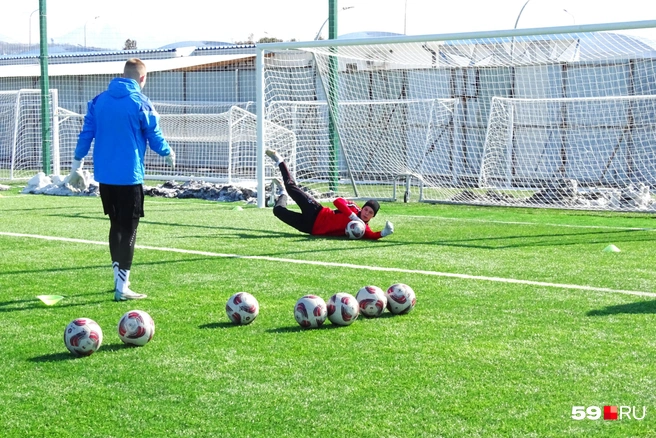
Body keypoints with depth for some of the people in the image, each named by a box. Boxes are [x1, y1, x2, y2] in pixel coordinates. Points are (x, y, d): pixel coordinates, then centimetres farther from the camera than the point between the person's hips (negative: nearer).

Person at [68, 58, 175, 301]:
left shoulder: (98, 100, 7)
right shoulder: (140, 103, -8)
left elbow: (86, 134, 8)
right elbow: (154, 138, -2)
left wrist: (77, 165, 16)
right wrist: (168, 154, 18)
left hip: (104, 175, 6)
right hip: (129, 176, -6)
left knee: (116, 225, 19)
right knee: (128, 229, -2)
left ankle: (119, 278, 24)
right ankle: (122, 287, -5)